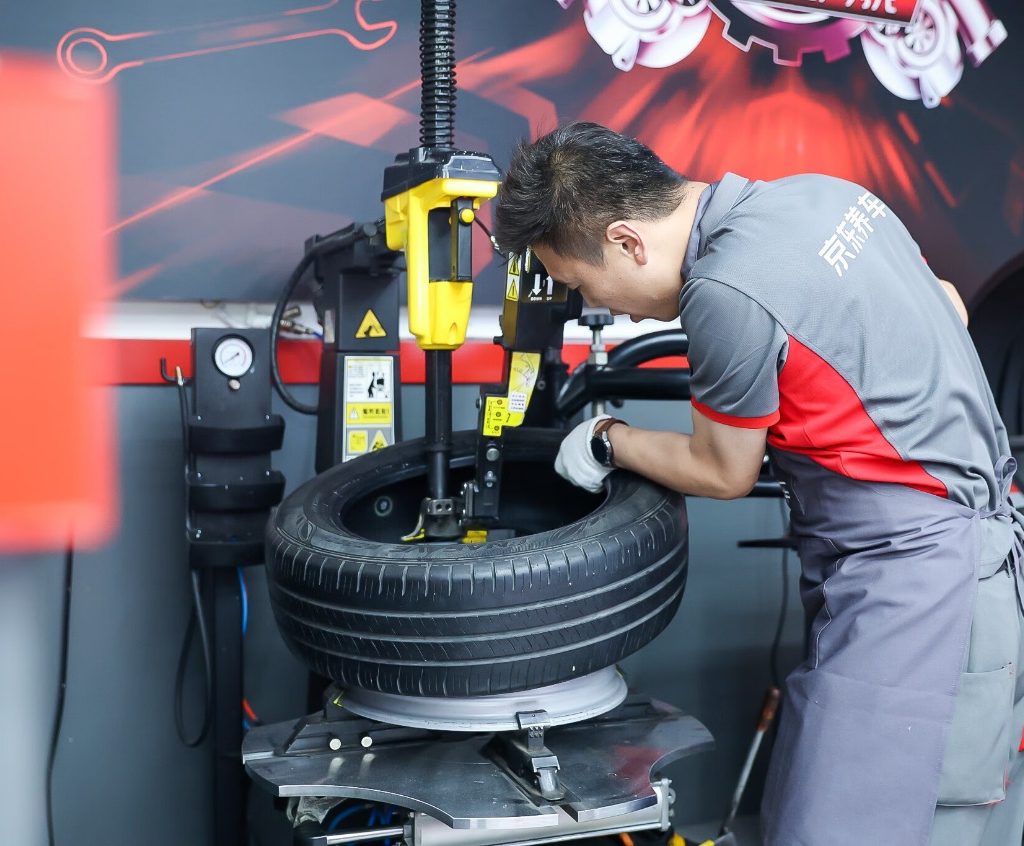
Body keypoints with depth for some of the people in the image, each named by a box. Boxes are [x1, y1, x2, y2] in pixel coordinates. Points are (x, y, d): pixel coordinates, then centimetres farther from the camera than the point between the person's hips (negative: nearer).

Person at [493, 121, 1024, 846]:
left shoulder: (728, 297, -23)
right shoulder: (818, 192, 5)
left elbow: (724, 474, -7)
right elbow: (948, 308, 18)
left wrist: (609, 441, 9)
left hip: (912, 588, -10)